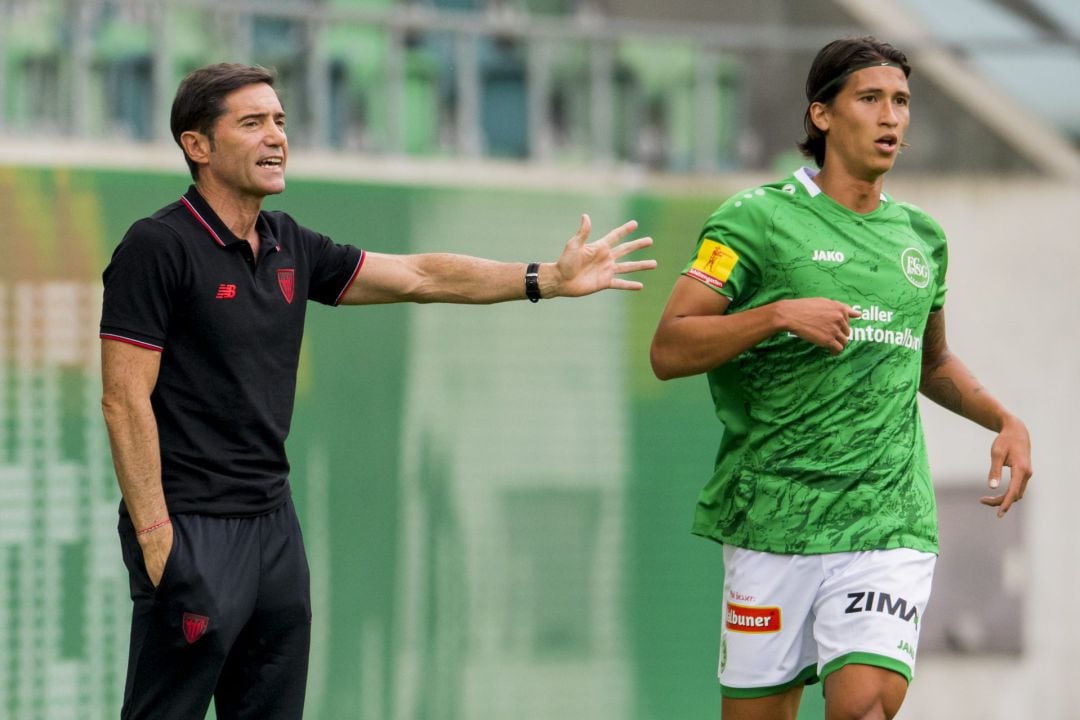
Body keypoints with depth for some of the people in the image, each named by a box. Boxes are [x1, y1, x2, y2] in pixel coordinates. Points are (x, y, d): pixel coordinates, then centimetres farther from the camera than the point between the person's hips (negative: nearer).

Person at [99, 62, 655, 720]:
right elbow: (126, 399, -14)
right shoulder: (159, 247, -11)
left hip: (273, 520, 8)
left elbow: (417, 277, 16)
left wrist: (549, 279, 8)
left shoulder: (291, 247, 11)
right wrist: (154, 535, -18)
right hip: (191, 526, -8)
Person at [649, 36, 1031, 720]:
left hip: (889, 524, 2)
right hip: (771, 526, -2)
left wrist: (1005, 420, 16)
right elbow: (668, 350, -8)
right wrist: (778, 315, -19)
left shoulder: (921, 236, 15)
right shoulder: (756, 219, -1)